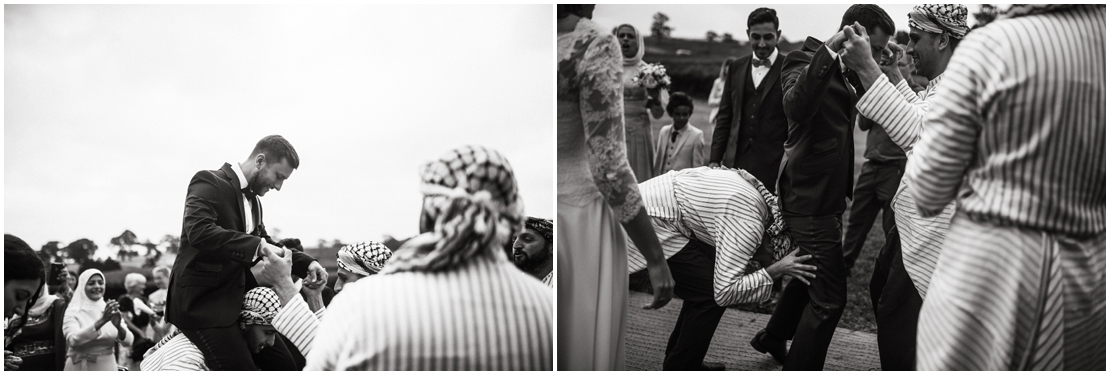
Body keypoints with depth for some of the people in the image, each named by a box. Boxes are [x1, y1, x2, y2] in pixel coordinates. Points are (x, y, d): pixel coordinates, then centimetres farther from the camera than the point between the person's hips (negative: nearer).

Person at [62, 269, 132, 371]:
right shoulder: (73, 312, -4)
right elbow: (73, 340, -23)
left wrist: (119, 326, -25)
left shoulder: (111, 310, 4)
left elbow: (128, 341, -5)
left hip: (108, 368, 3)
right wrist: (102, 321, -31)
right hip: (81, 368, -3)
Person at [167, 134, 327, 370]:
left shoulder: (253, 200, 14)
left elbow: (265, 244, 22)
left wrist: (306, 263, 5)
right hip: (203, 301, -9)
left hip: (238, 299, 9)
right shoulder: (209, 183, -12)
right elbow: (199, 232, -28)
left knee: (285, 366, 5)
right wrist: (257, 246, -32)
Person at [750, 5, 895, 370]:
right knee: (829, 298, -8)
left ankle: (773, 338, 45)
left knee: (809, 276, 26)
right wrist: (829, 50, -42)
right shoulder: (805, 61, -17)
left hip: (826, 195, 10)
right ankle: (801, 366, 5)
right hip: (810, 200, -10)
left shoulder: (848, 74, 10)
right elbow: (797, 107, -38)